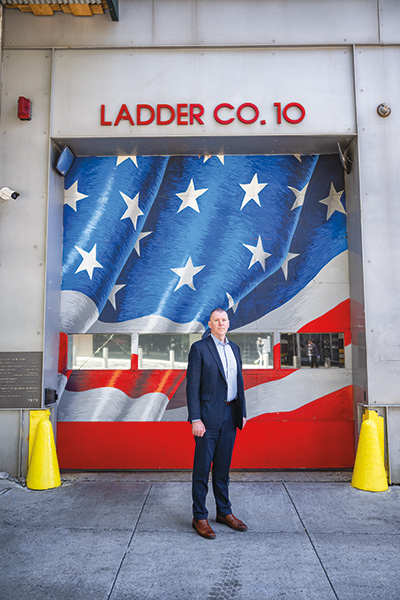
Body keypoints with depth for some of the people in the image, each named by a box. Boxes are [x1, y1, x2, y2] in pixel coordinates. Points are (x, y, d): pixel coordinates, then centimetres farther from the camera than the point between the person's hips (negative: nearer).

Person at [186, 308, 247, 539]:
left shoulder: (234, 348, 12)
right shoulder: (199, 348, -8)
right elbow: (192, 386, -11)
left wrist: (242, 412, 12)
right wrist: (195, 419, -15)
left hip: (230, 415, 6)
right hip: (209, 415, -6)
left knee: (223, 466, 17)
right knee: (202, 468, 4)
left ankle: (224, 512, 30)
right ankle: (200, 517, 17)